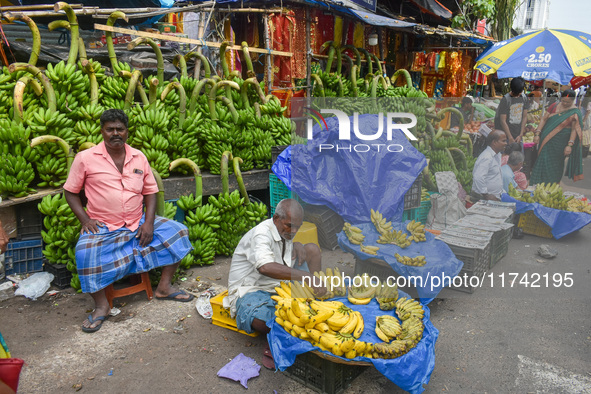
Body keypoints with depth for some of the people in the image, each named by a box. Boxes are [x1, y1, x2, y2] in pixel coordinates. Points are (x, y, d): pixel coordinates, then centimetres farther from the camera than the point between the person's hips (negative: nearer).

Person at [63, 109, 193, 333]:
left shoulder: (139, 157, 6)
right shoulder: (85, 158, -3)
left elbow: (150, 191, 8)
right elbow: (70, 191, 4)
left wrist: (149, 222, -6)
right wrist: (85, 219, -11)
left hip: (138, 224, 4)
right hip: (102, 228, -4)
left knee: (177, 232, -8)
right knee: (86, 253, -33)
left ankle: (164, 288, 6)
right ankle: (101, 306, -10)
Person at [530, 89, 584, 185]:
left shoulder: (575, 113, -5)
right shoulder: (555, 106, 5)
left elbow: (574, 130, -8)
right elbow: (544, 119, 6)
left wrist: (570, 145, -16)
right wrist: (537, 134, -3)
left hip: (560, 143, -3)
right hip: (546, 140, 3)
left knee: (555, 165, 4)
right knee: (543, 161, 4)